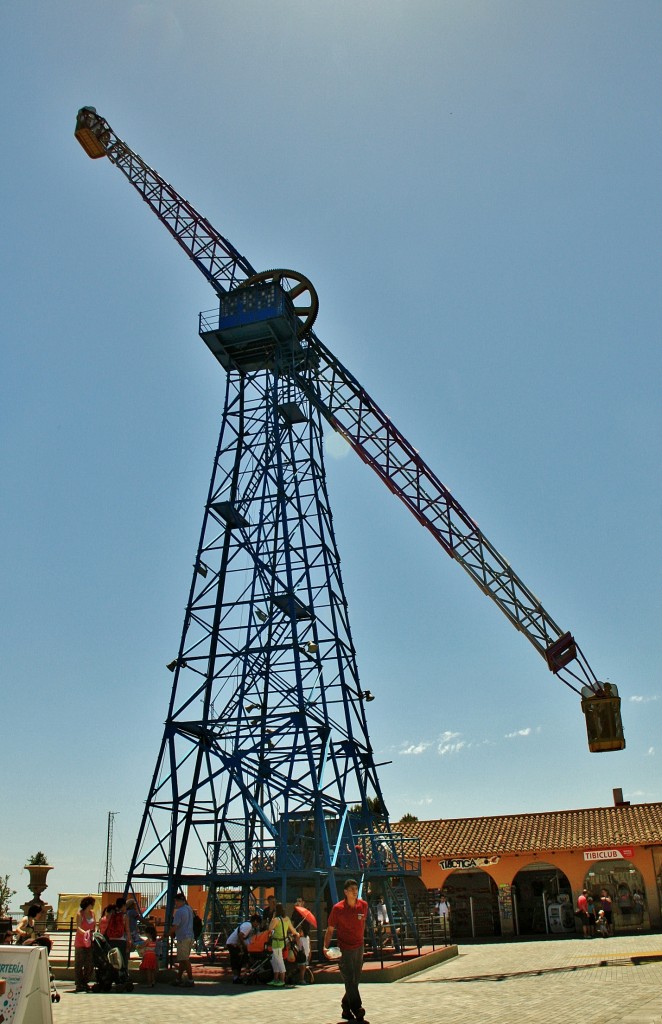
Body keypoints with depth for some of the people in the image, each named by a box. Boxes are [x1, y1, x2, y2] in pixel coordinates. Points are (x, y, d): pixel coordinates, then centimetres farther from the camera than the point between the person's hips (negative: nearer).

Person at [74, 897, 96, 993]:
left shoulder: (92, 913, 9)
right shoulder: (80, 914, -8)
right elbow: (78, 927, -19)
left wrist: (93, 934, 3)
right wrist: (85, 932, -37)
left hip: (90, 941, 6)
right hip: (80, 942, -6)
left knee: (90, 963, 5)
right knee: (79, 963, -2)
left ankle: (85, 983, 16)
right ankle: (79, 985, 4)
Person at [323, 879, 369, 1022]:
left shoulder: (363, 905, -1)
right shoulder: (337, 908, -12)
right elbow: (330, 929, -6)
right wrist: (325, 946, -17)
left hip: (359, 947, 4)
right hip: (344, 949, -4)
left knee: (355, 980, 11)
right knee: (350, 980, -9)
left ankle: (346, 1009, 25)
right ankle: (357, 1010, -6)